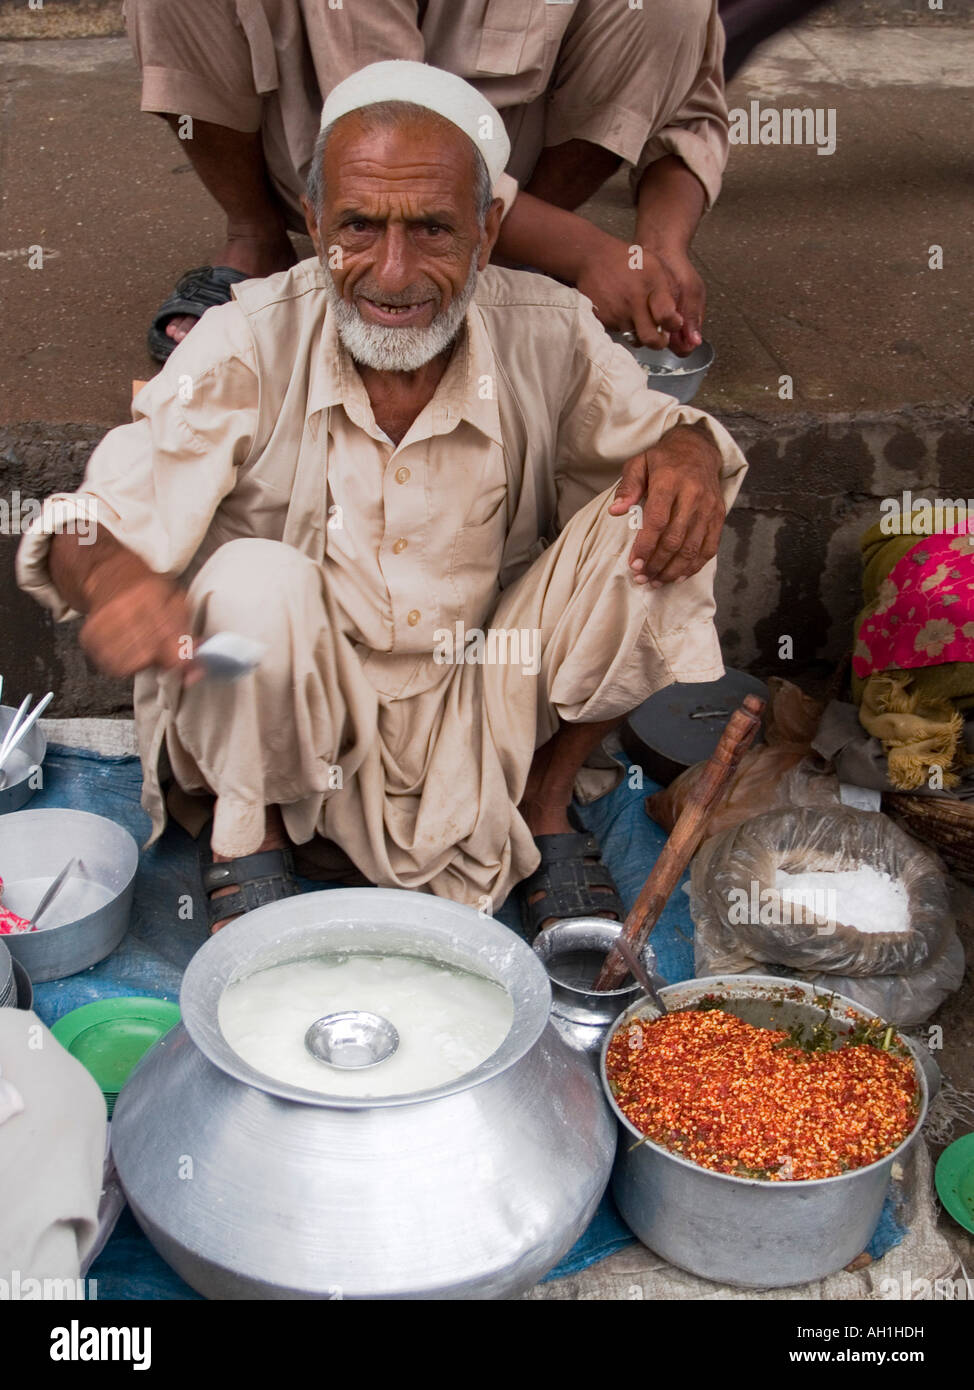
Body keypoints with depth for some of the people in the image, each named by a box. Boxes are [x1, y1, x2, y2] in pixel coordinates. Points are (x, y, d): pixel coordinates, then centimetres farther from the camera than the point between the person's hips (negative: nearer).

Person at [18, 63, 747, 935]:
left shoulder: (549, 334, -11)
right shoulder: (247, 348, -16)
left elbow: (649, 428, 6)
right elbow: (91, 525, -17)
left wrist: (686, 450, -20)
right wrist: (106, 571, -43)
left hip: (490, 721, 2)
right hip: (295, 731, -2)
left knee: (647, 526, -16)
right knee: (255, 583, -32)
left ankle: (546, 804, 4)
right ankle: (247, 832, -2)